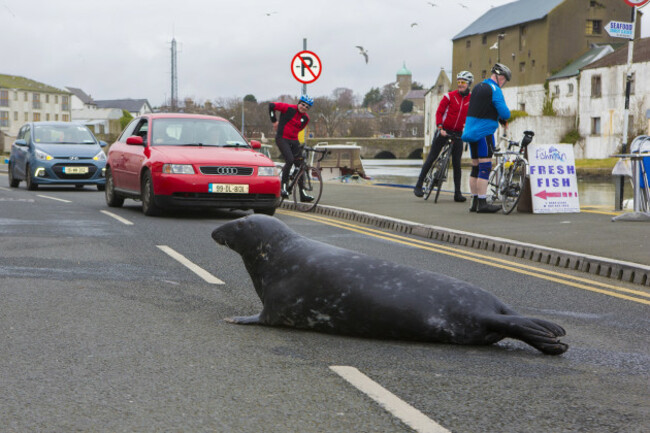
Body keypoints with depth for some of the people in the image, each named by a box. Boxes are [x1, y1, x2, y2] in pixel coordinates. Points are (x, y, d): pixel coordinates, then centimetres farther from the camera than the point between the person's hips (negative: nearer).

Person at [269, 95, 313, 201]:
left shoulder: (306, 118, 8)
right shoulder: (289, 109, -9)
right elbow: (271, 105, -6)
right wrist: (274, 120, -2)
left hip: (294, 141, 6)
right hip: (282, 139, -6)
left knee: (300, 165, 3)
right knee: (290, 160, -25)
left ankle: (302, 194, 7)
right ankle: (284, 187, -15)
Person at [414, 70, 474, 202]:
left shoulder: (472, 100, 2)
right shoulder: (449, 96, -5)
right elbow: (439, 112, -5)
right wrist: (440, 128, -16)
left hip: (458, 134, 2)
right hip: (444, 131, -2)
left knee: (457, 163, 1)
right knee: (431, 158, -2)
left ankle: (457, 193, 4)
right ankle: (418, 185, 3)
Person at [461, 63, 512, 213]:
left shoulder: (477, 87, 16)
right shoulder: (494, 90, -11)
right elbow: (505, 113, -16)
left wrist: (498, 117, 16)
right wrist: (505, 116, 8)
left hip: (471, 132, 9)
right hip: (484, 132, -9)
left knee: (476, 167, 12)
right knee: (485, 167, -8)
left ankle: (475, 202, 14)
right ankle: (482, 203, -11)